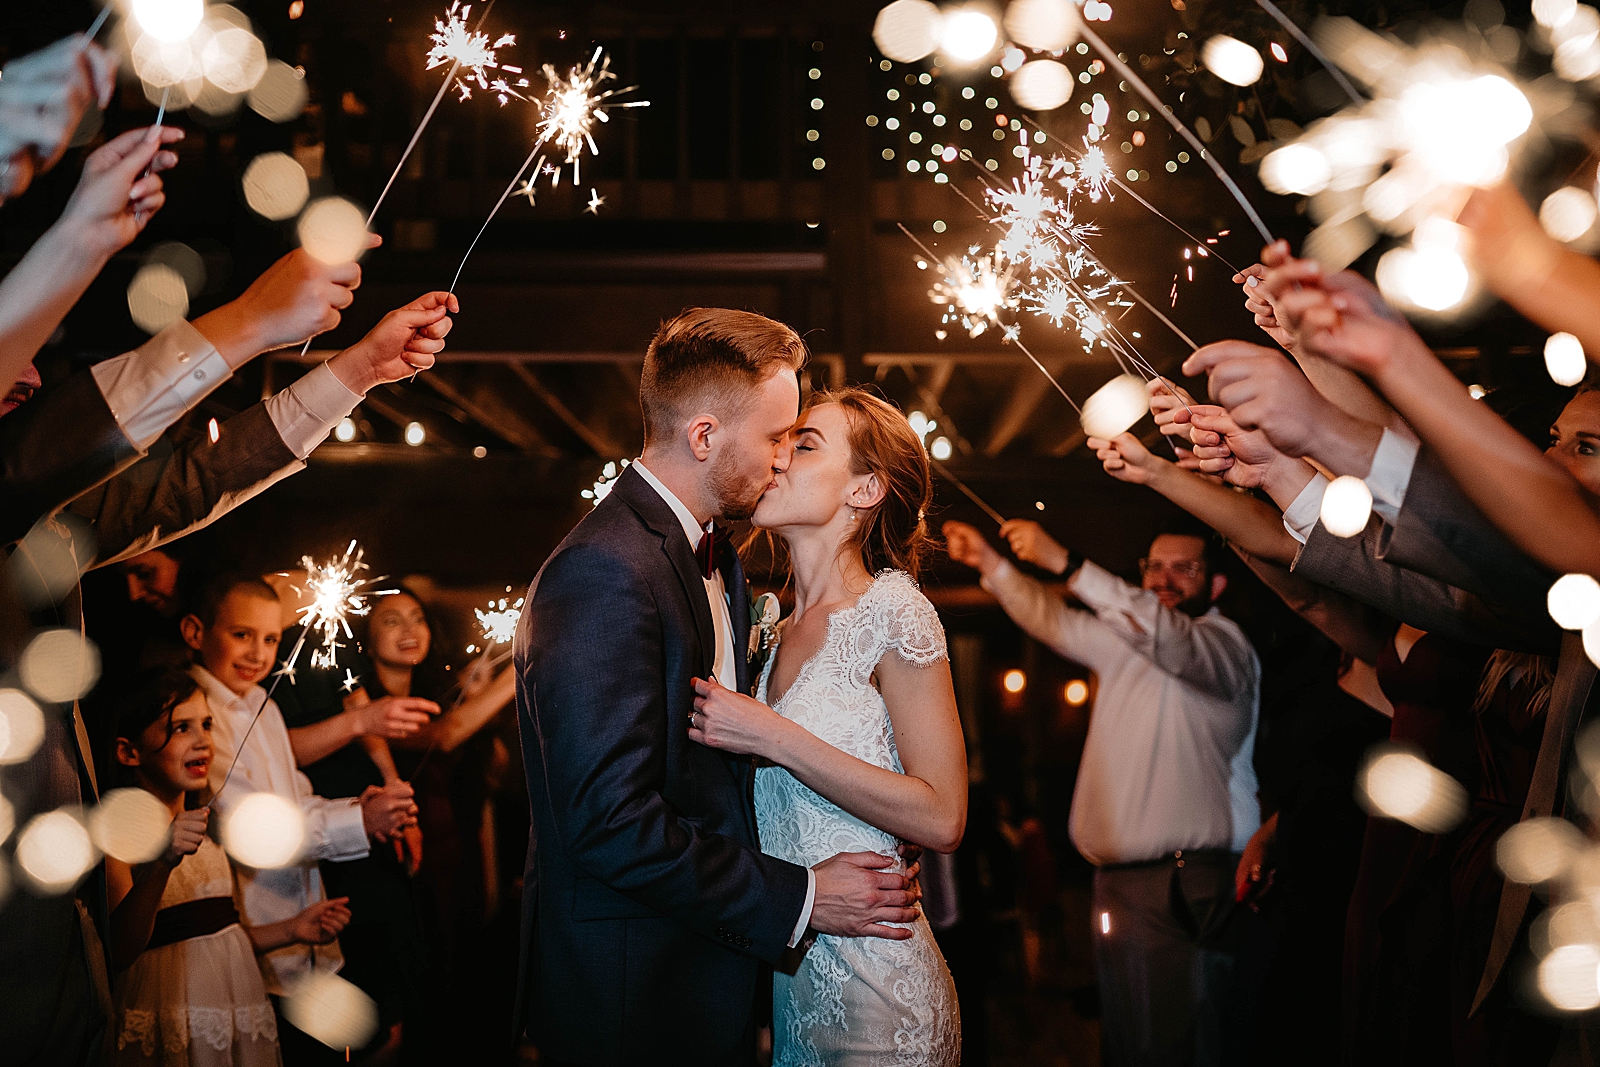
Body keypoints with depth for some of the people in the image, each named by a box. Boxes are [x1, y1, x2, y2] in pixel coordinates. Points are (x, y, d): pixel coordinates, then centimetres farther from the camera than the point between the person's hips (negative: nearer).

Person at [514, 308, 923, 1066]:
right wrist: (800, 899, -18)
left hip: (707, 973, 9)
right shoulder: (605, 574, -21)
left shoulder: (718, 563, 11)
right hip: (629, 999, -9)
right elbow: (612, 824, -26)